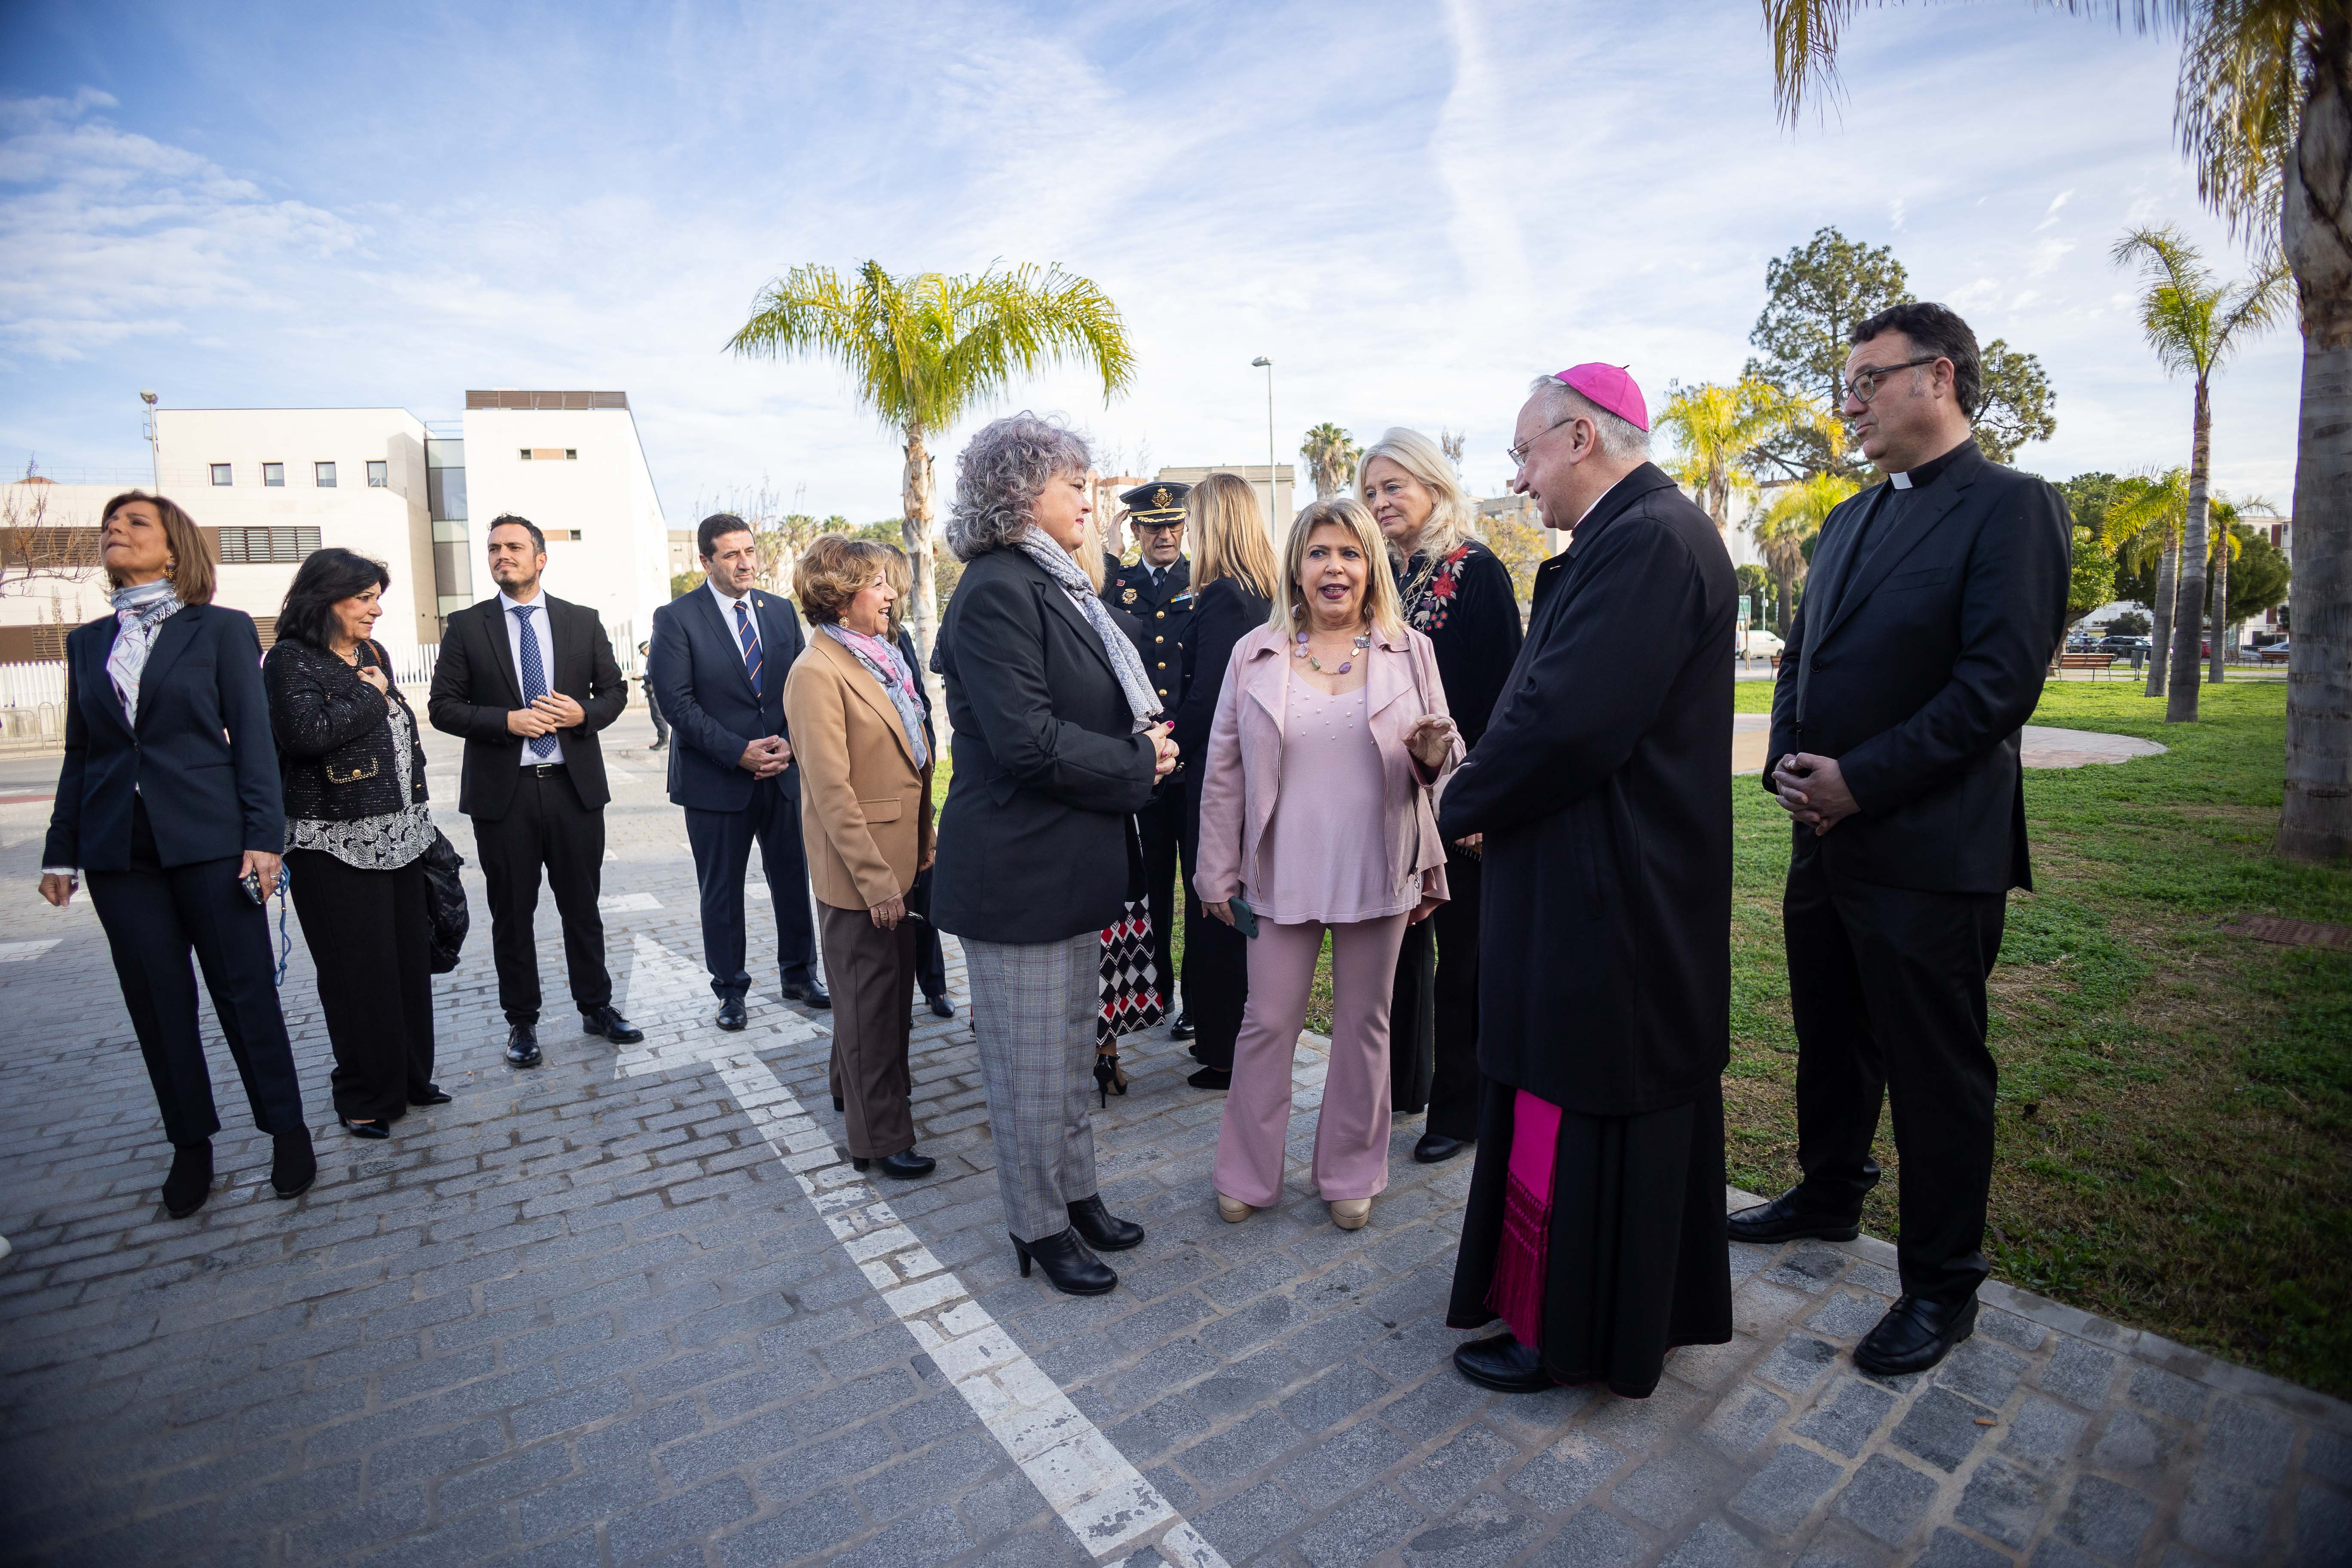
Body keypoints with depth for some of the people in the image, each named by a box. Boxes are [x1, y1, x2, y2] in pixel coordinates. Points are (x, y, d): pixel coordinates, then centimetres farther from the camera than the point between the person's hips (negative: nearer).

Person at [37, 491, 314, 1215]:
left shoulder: (222, 629, 1)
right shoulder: (87, 643, 13)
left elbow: (253, 740, -4)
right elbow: (79, 754, 14)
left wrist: (263, 836, -12)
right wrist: (62, 851, 10)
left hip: (207, 842, -4)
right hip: (119, 850, 4)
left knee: (245, 992, 1)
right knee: (158, 1005, 9)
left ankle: (286, 1129, 13)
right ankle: (191, 1143, 22)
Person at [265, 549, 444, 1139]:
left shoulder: (373, 654, 14)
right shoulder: (291, 660, -8)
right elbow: (306, 733, -24)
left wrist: (418, 814, 21)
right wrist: (369, 697, -10)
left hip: (401, 835, 7)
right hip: (338, 846, -7)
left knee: (411, 961, 10)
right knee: (361, 973, 1)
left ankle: (410, 1077, 24)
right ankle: (365, 1097, 16)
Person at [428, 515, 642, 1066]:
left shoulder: (583, 621, 6)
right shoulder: (466, 626, 2)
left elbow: (615, 691, 9)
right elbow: (443, 706, 0)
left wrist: (583, 713, -11)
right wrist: (506, 721, -16)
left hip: (574, 787, 1)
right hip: (502, 792, -1)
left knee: (583, 907, 11)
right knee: (512, 914, 9)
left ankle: (596, 1006, 25)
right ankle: (521, 1021, 23)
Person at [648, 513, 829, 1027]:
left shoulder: (781, 611, 8)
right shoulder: (676, 618, -5)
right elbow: (676, 701, -11)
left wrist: (789, 742, -9)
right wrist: (738, 752, -18)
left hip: (784, 772, 4)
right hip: (716, 780, -3)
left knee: (793, 878, 12)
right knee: (722, 891, 8)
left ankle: (798, 974, 29)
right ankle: (730, 991, 23)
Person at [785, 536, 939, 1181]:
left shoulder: (880, 658, 10)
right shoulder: (818, 673, -17)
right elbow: (831, 791, -20)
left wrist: (921, 850, 11)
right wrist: (876, 880, -20)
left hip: (898, 857, 8)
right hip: (860, 868, -8)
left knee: (892, 981, 21)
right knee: (870, 995, 4)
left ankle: (861, 1085, 43)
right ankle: (881, 1137, 18)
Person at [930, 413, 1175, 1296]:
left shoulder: (1056, 586, 14)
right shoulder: (997, 591, -17)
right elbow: (1027, 740, -25)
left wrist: (1146, 738, 0)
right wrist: (1141, 765, -14)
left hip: (1073, 859, 10)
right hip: (1018, 867, -10)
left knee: (1072, 1049, 20)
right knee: (1032, 1059, 6)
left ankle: (1076, 1194, 36)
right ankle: (1040, 1227, 24)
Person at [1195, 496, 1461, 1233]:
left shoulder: (1410, 652, 3)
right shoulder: (1254, 655, 2)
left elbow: (1441, 764, 8)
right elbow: (1223, 773, 4)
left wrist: (1432, 755, -17)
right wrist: (1218, 873, 2)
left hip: (1378, 873, 1)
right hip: (1281, 875, 0)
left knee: (1364, 1024, 13)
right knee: (1266, 1022, 7)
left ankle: (1350, 1174, 32)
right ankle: (1247, 1176, 27)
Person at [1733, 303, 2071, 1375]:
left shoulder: (2010, 507, -8)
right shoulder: (1849, 520, 16)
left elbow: (2000, 681, -17)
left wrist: (1859, 781, -19)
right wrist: (1788, 764, -1)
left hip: (1930, 852, -7)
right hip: (1827, 838, 8)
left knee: (1936, 1074, 6)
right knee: (1830, 1042, 21)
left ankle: (1941, 1286, 23)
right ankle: (1830, 1195, 42)